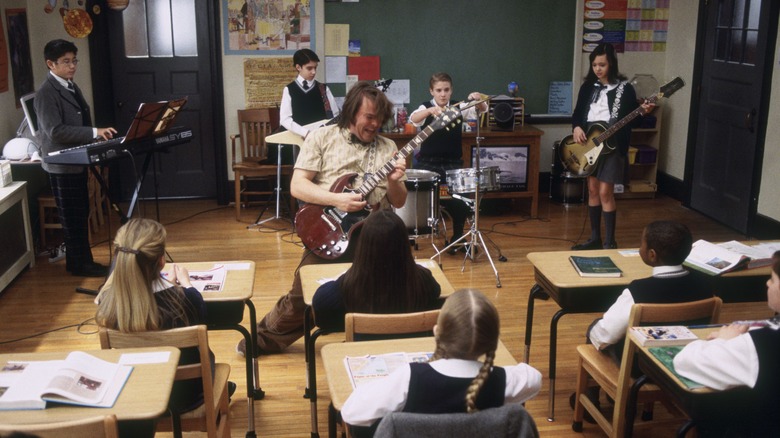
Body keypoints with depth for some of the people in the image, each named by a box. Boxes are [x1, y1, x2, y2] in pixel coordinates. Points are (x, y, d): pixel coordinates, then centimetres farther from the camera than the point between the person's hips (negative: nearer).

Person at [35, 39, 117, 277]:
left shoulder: (71, 87, 12)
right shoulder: (46, 93, -17)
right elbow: (55, 131, -25)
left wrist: (97, 135, 4)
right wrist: (94, 132, -29)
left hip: (77, 161, 9)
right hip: (62, 164, -9)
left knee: (80, 215, 14)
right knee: (72, 217, 1)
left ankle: (83, 260, 24)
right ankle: (78, 263, 12)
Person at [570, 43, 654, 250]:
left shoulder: (625, 89, -5)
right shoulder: (588, 86, 8)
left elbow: (632, 120, -2)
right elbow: (578, 113, 13)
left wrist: (643, 112, -22)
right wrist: (576, 127, -6)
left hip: (612, 145, -5)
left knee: (605, 192, -6)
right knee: (593, 190, 10)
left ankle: (610, 242, 2)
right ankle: (595, 238, 20)